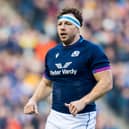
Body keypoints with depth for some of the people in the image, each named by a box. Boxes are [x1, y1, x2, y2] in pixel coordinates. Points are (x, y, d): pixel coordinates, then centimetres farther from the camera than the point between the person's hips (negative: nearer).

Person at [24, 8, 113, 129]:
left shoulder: (92, 50, -6)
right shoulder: (51, 53, 14)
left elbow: (106, 83, -13)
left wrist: (83, 102, -24)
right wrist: (34, 100, 6)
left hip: (80, 118, -6)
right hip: (55, 117, 6)